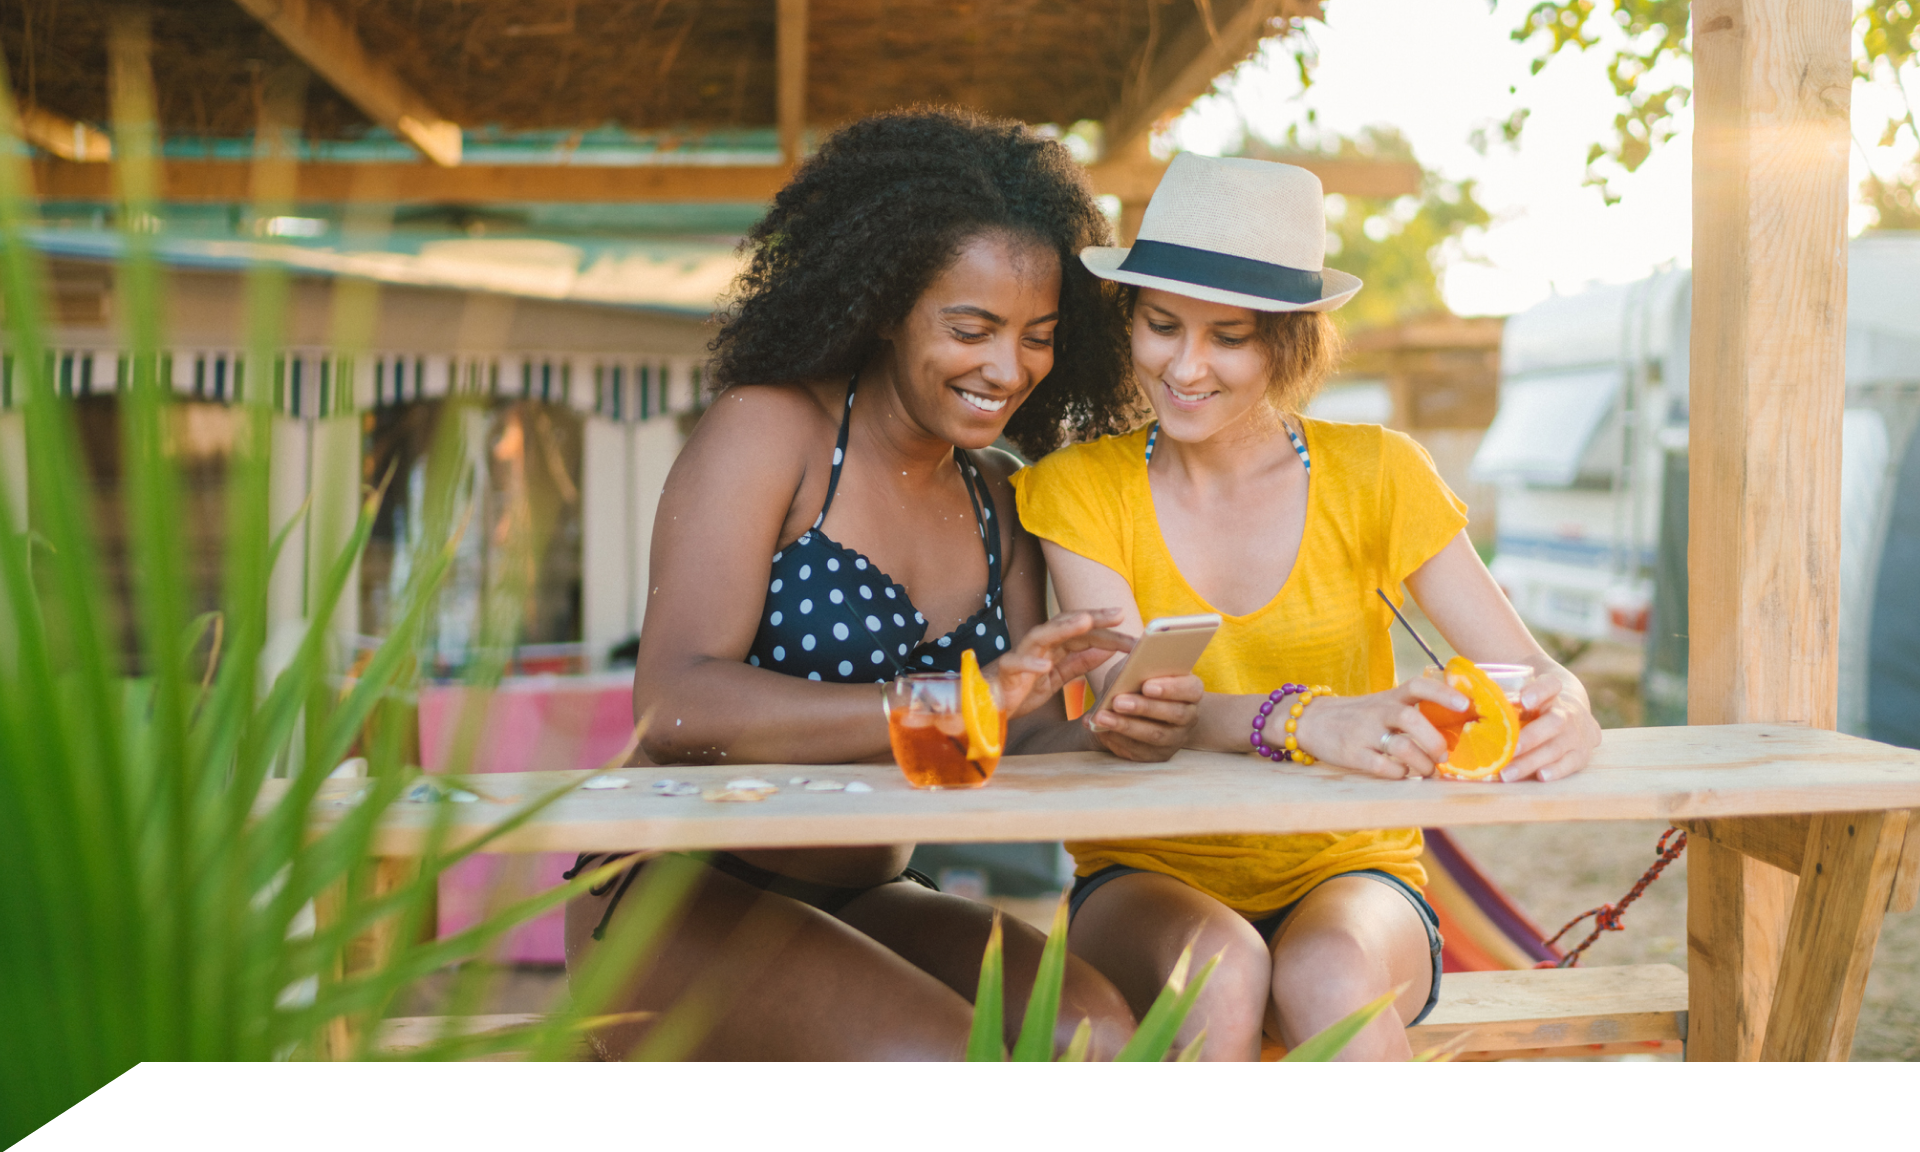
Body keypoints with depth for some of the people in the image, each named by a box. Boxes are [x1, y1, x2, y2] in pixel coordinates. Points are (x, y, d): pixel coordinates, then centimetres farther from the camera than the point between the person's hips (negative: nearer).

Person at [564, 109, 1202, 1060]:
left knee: (1094, 1026, -23)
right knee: (939, 1050, -30)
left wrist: (1114, 733, -19)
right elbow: (676, 706, -22)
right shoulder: (766, 430, -9)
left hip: (866, 902, 5)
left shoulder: (997, 500, 10)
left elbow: (1031, 741, 5)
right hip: (679, 892, -5)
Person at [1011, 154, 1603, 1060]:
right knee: (1223, 969, -32)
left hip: (1349, 874, 0)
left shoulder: (1375, 474, -1)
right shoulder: (1080, 487, -3)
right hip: (1151, 882, 0)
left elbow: (1529, 668, -5)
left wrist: (1562, 712, -30)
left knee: (1328, 974, -32)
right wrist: (1305, 720, -38)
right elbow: (1128, 705, -18)